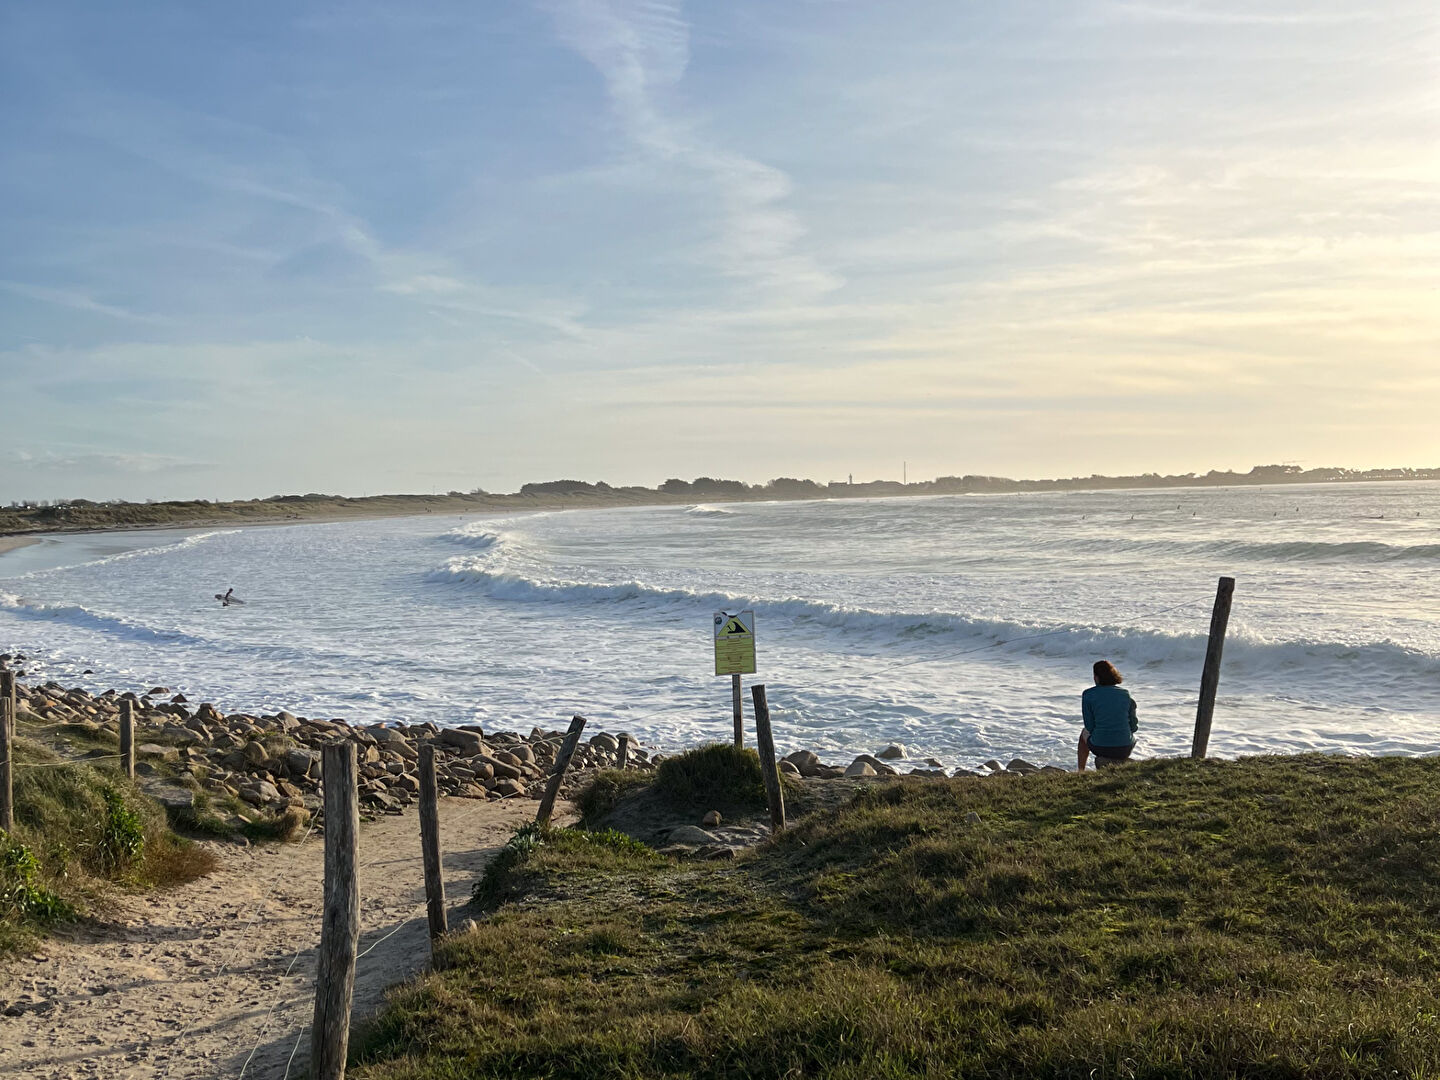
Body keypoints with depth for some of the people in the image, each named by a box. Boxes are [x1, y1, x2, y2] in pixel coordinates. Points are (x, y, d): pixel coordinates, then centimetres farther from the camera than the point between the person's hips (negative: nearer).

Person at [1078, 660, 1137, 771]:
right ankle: (1119, 761, 25)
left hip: (1100, 747, -2)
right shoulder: (1126, 694, 1)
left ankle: (1081, 773, 37)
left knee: (1084, 733, 35)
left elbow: (1089, 727, -4)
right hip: (1125, 749, 2)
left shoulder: (1088, 694, -7)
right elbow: (1134, 727, 6)